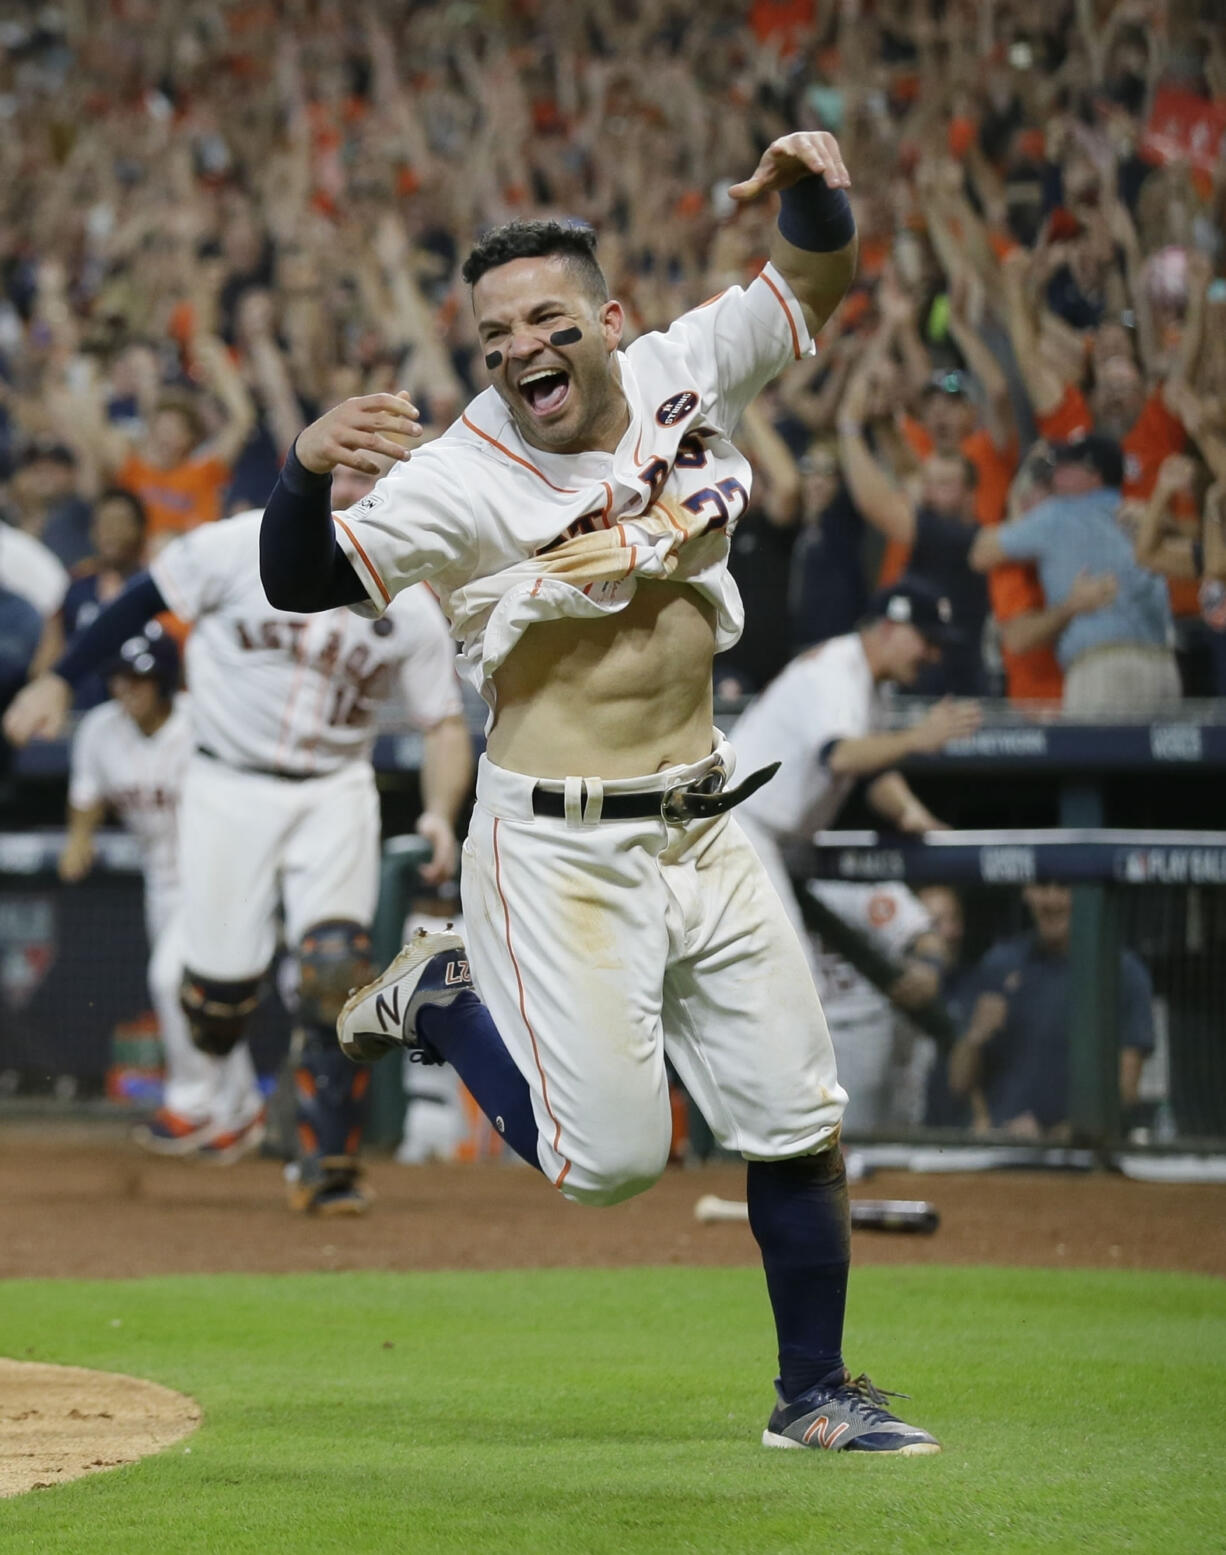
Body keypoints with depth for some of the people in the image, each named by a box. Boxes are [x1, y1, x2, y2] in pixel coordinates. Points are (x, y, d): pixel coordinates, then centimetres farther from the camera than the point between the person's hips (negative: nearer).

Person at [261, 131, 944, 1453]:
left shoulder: (683, 376, -2)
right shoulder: (463, 477, -16)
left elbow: (813, 282, 10)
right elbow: (301, 584, -22)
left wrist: (811, 191, -13)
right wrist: (305, 470, -42)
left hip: (704, 829, 5)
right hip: (560, 848, -5)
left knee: (797, 1126, 7)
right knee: (609, 1159, -7)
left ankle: (814, 1395, 23)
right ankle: (441, 997, 19)